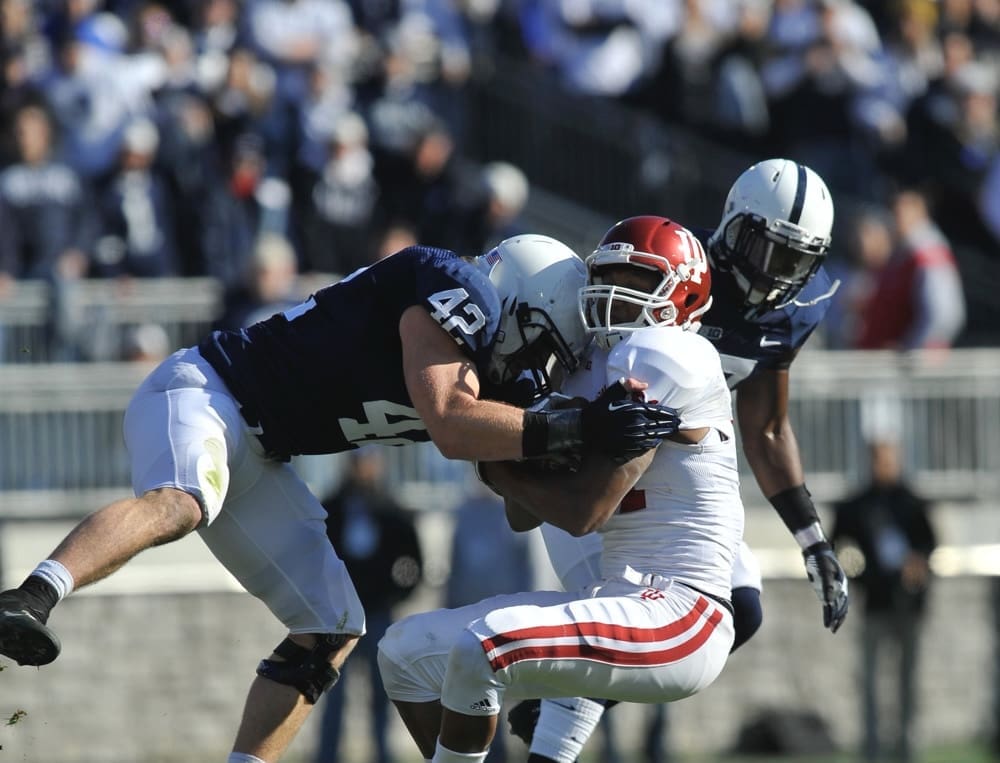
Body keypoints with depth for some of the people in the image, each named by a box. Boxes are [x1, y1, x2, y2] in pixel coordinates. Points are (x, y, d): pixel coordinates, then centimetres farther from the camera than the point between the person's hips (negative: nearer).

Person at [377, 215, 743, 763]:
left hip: (677, 616, -10)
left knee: (482, 650, -31)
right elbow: (525, 516, 17)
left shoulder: (664, 362, -13)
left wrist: (496, 466, -2)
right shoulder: (593, 373, 16)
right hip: (624, 600, 10)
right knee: (407, 651, 13)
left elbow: (583, 512, -17)